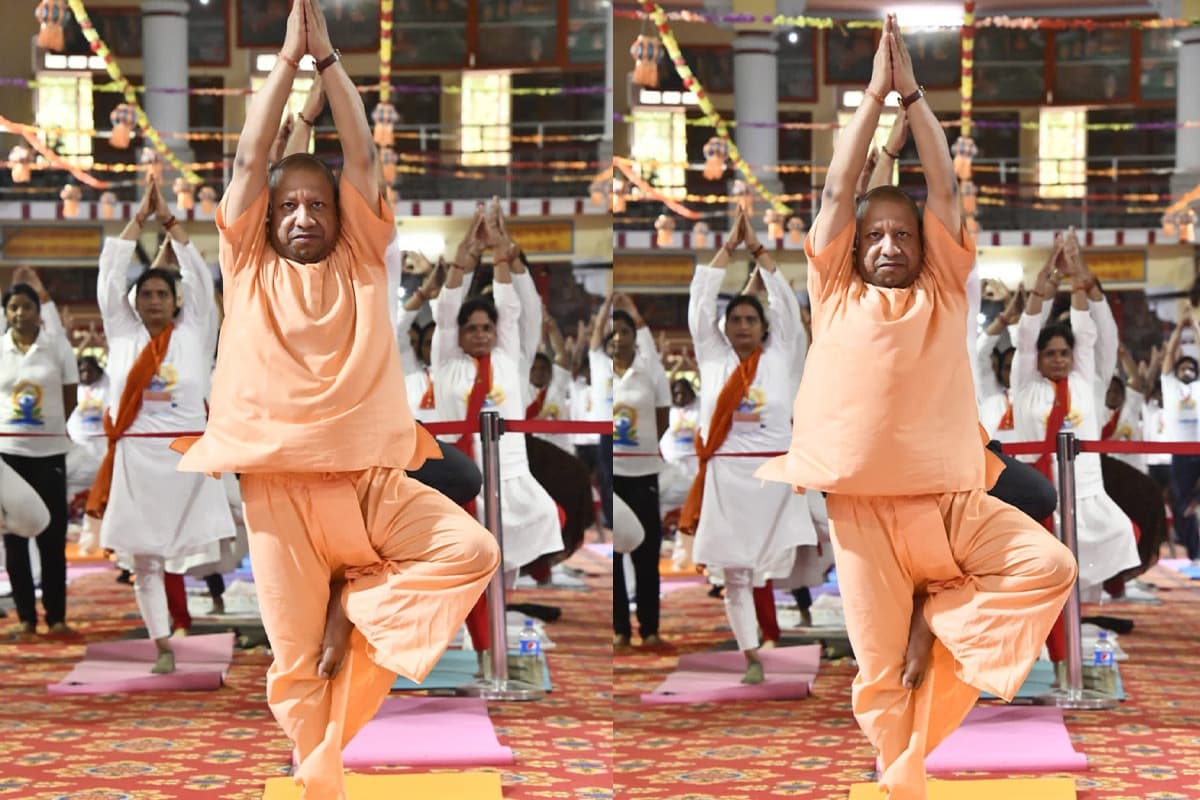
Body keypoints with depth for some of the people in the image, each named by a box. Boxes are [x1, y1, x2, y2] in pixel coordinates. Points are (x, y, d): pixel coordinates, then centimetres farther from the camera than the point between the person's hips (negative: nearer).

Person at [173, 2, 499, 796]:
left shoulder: (362, 264, 13)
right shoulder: (250, 269, 12)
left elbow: (363, 155, 5)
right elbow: (251, 156, 3)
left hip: (372, 483, 1)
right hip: (280, 488, -1)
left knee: (474, 550, -19)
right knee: (298, 666, -1)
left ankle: (354, 603, 0)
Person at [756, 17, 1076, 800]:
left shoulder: (944, 293, 12)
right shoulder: (837, 296, 11)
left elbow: (947, 189, 6)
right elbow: (838, 191, 4)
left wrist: (913, 93, 3)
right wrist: (875, 94, 3)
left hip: (950, 500, 1)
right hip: (863, 506, -1)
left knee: (1051, 565, -17)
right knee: (882, 672, -1)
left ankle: (934, 619, 1)